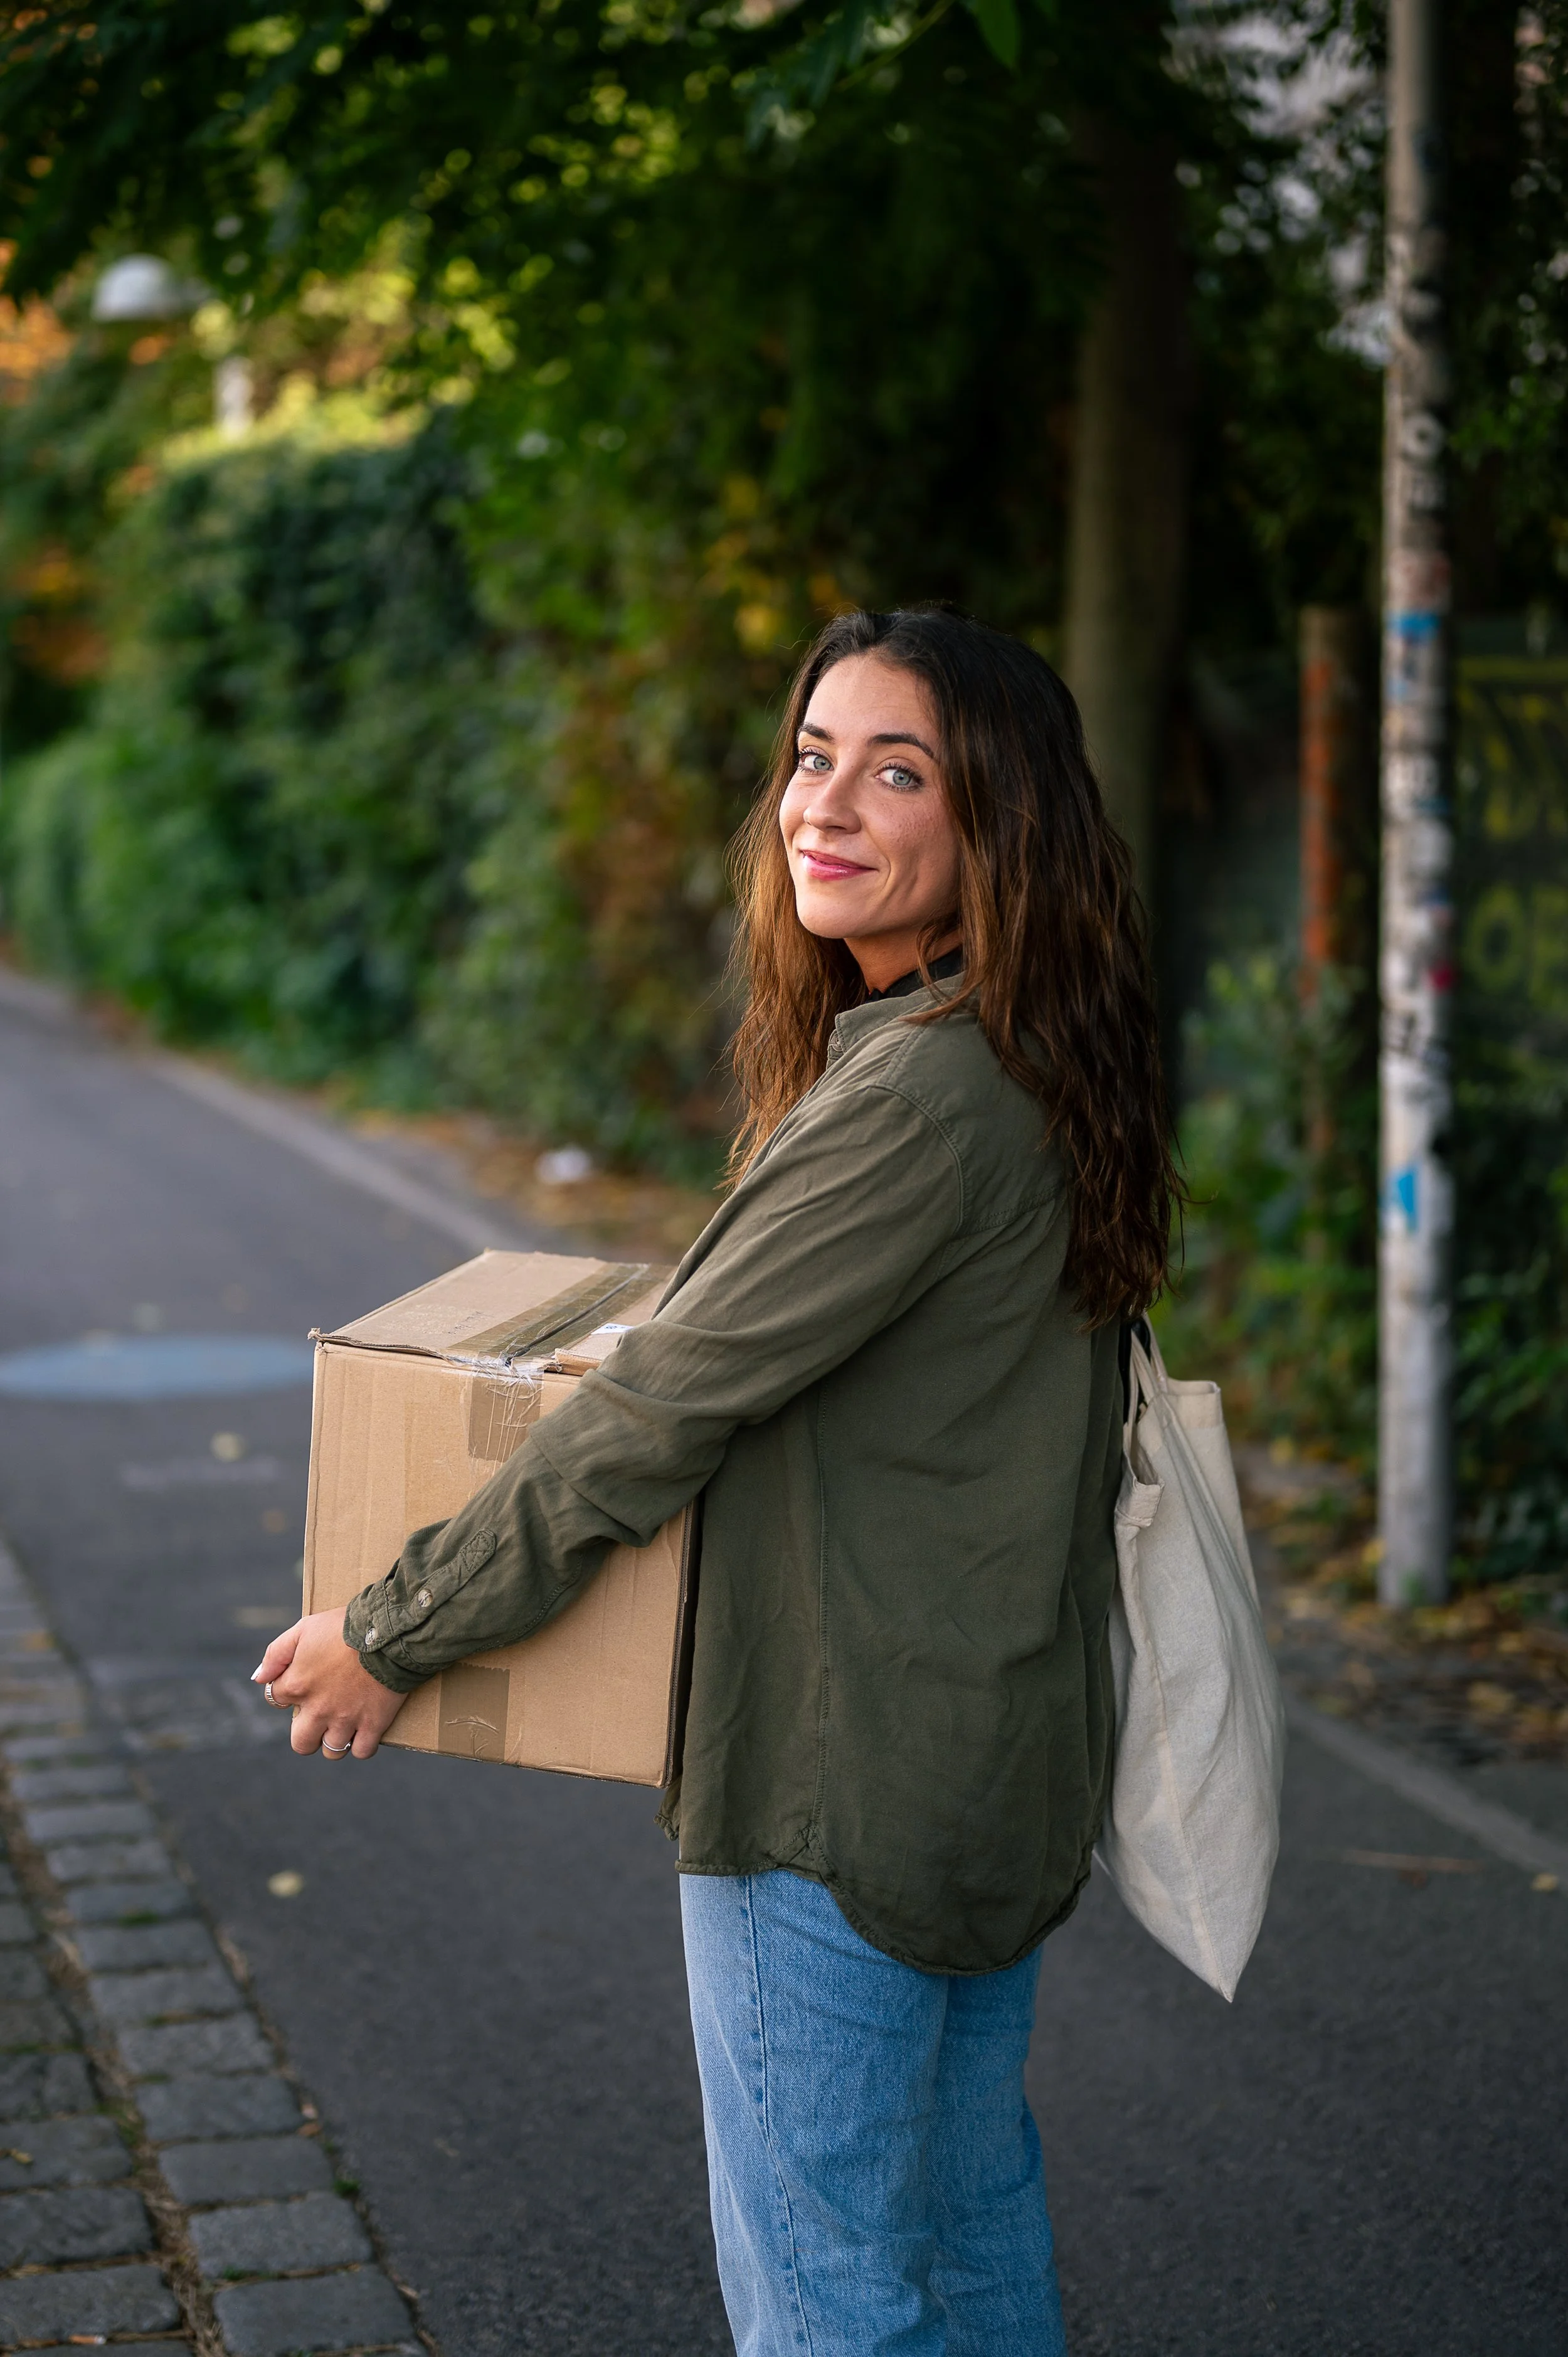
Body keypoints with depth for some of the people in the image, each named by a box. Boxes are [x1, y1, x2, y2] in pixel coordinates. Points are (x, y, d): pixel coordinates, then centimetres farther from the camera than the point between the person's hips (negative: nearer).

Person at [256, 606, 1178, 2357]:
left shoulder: (917, 1098, -24)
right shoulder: (1034, 1075, 6)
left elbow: (658, 1416, -20)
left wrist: (394, 1634, -11)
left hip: (840, 1785, -10)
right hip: (1001, 1754, 10)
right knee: (970, 2207, 23)